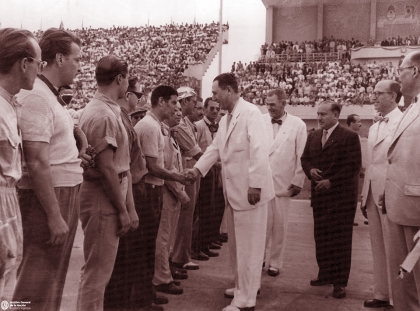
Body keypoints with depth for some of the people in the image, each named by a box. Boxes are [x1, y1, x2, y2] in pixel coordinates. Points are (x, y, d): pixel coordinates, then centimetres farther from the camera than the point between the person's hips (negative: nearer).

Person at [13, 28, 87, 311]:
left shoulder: (51, 96, 12)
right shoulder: (36, 97, -17)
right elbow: (37, 164, -22)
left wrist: (76, 158, 9)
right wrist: (54, 216, -22)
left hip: (64, 192, 10)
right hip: (47, 197, -10)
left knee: (53, 275, 19)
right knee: (39, 281, 0)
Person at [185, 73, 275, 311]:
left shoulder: (251, 112, -15)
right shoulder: (226, 119, 13)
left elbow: (260, 150, -22)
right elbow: (215, 148, 13)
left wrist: (255, 184, -26)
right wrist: (198, 168, -1)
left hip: (250, 190, -9)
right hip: (233, 191, 9)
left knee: (249, 245, 0)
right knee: (237, 243, 19)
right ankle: (244, 285, 36)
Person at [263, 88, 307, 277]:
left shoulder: (298, 125, -2)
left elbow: (301, 156, -1)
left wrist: (298, 182, -2)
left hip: (283, 183, 0)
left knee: (280, 225, 7)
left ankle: (275, 263, 22)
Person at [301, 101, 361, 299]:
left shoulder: (349, 136, -7)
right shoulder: (313, 136, 12)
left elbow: (353, 165, -12)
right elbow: (304, 158, 17)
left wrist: (331, 181, -17)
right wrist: (310, 170, -6)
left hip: (341, 195, -6)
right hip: (319, 194, 6)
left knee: (340, 238, 1)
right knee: (321, 236, 10)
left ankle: (340, 282, 9)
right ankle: (325, 274, 23)